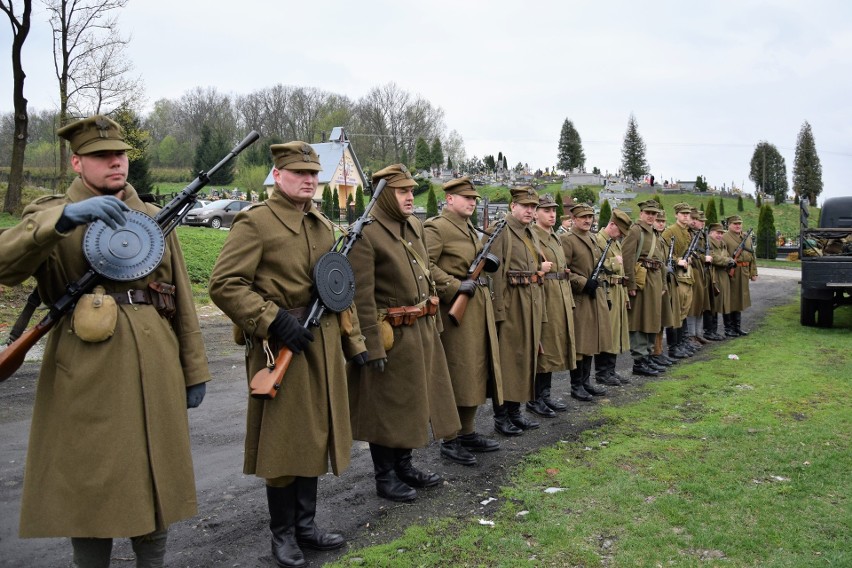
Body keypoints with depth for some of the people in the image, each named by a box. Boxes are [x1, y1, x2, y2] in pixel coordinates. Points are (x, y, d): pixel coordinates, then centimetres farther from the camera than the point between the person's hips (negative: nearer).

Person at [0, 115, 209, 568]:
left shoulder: (154, 219, 14)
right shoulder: (51, 216, 4)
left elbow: (181, 300, 13)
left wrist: (194, 371, 10)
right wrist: (64, 218, -30)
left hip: (154, 373, 4)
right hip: (86, 378, -3)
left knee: (156, 482, 11)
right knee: (89, 488, 5)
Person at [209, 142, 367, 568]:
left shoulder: (323, 226, 14)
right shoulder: (255, 222, -9)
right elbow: (223, 284, -15)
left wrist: (354, 341, 15)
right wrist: (273, 320, -21)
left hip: (323, 347, 7)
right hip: (280, 348, -7)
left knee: (314, 435, 14)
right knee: (283, 441, 4)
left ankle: (306, 525, 29)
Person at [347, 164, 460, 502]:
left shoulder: (416, 227, 10)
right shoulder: (366, 234, -17)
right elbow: (362, 297, -20)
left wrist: (434, 322, 17)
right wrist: (373, 346, -21)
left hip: (422, 332, 8)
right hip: (392, 335, -8)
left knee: (412, 400, 18)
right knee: (386, 407, 5)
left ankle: (404, 466, 35)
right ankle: (385, 478, 20)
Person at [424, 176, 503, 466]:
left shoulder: (470, 229, 19)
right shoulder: (436, 227, -10)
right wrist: (455, 286, -21)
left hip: (478, 308, 9)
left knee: (475, 370, 14)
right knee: (456, 373, -4)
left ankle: (468, 433, 26)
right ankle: (450, 440, 7)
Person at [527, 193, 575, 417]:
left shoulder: (555, 237, 18)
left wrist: (569, 300, 20)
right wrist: (540, 269, -26)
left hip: (560, 299, 9)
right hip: (542, 297, -9)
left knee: (554, 347, 13)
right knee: (541, 347, -3)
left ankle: (545, 395, 22)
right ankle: (534, 399, 7)